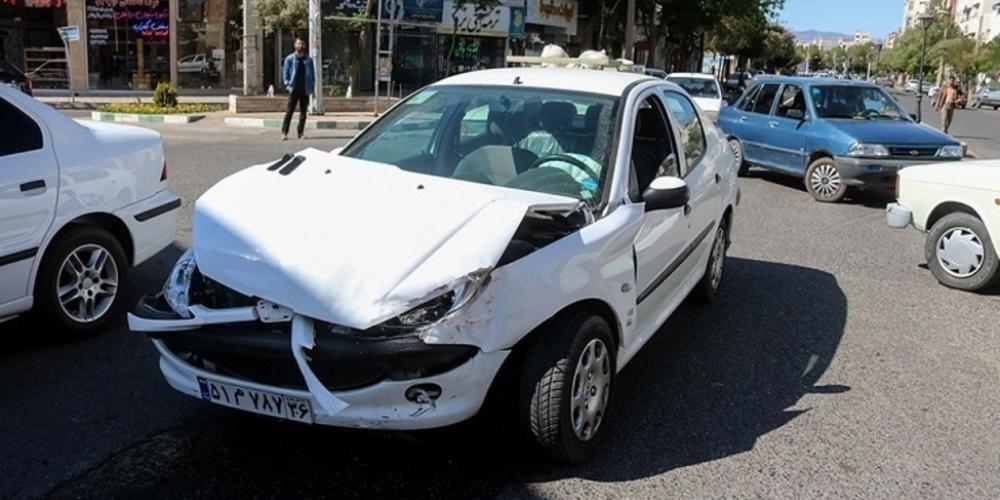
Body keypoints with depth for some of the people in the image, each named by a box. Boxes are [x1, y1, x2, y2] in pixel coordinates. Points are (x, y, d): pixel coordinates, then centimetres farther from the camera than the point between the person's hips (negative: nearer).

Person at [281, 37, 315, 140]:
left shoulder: (309, 59, 11)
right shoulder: (289, 59, 4)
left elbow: (312, 74, 14)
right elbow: (285, 73, 3)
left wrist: (312, 86, 4)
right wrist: (287, 84, -9)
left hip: (305, 90, 3)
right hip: (294, 89, -3)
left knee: (303, 112, 5)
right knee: (289, 111, -6)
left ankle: (301, 132, 12)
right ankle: (284, 132, -5)